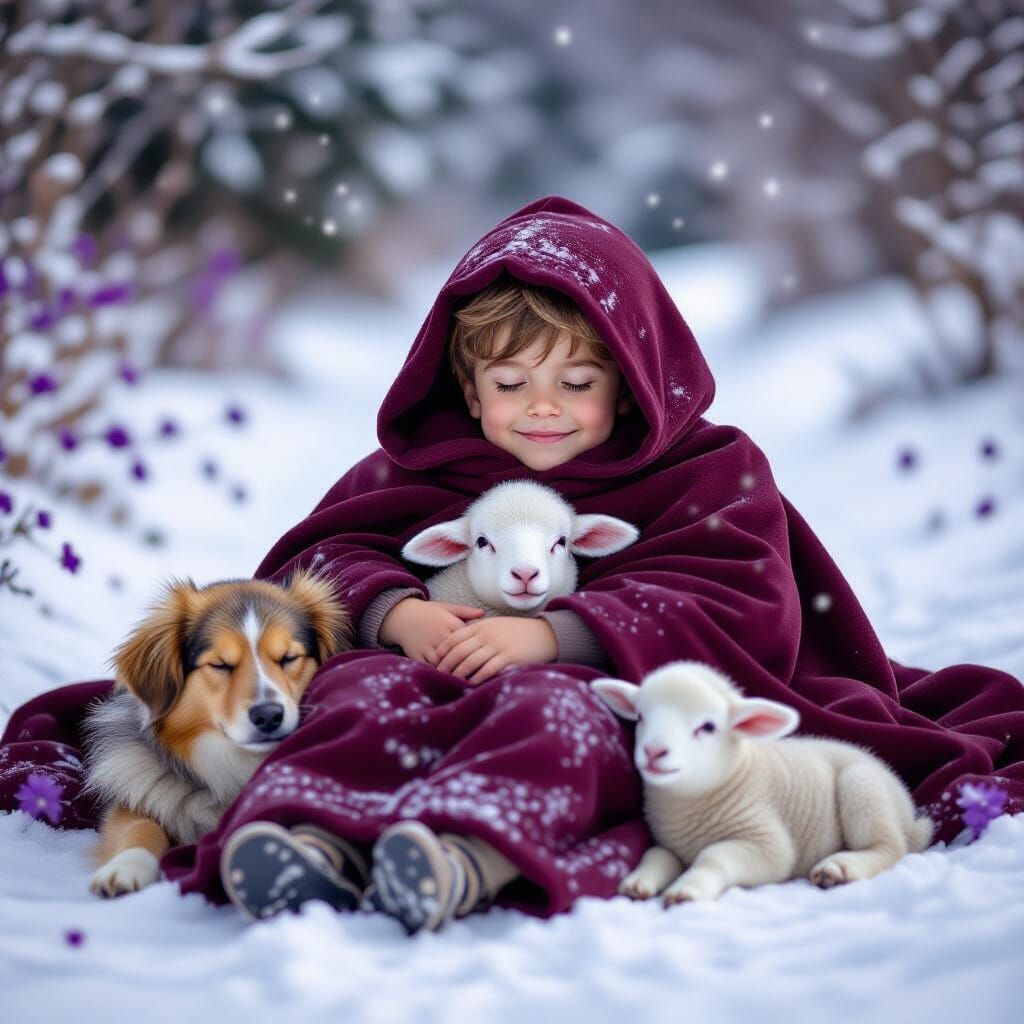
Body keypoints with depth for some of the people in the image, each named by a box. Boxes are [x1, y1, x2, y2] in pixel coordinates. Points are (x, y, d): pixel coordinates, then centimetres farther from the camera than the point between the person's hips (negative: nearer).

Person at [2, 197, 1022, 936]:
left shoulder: (715, 473, 13)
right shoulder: (419, 464, 23)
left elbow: (740, 613, -2)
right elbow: (333, 553, 15)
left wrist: (553, 633, -16)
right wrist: (395, 613, -13)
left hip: (616, 689, -2)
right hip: (439, 668, 3)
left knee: (554, 707, -39)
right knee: (371, 688, -32)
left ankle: (472, 849, -69)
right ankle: (313, 836, -62)